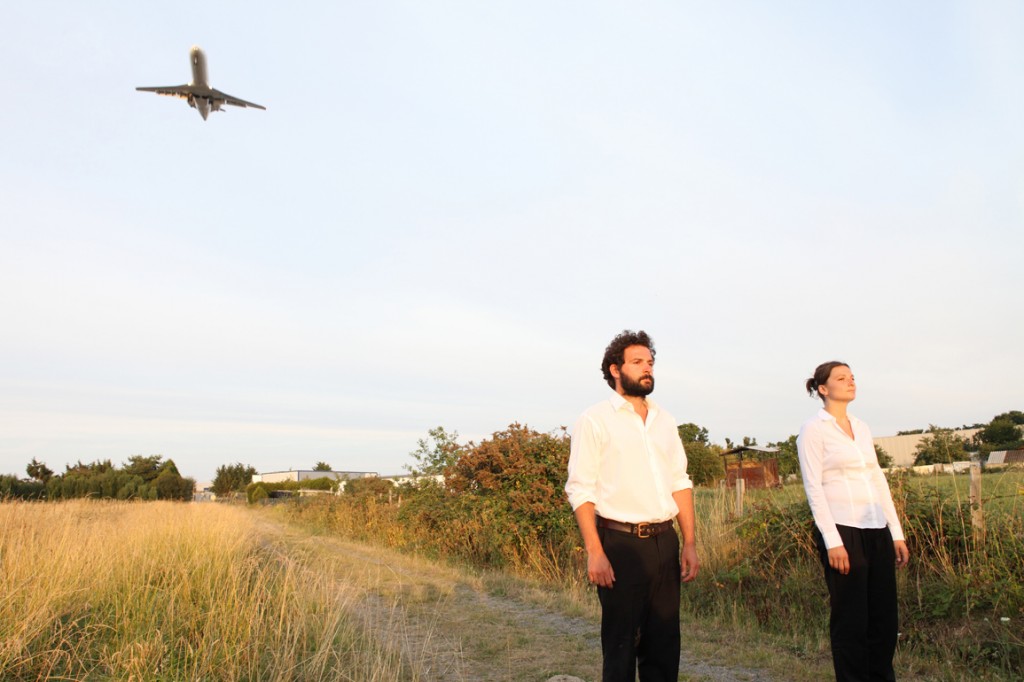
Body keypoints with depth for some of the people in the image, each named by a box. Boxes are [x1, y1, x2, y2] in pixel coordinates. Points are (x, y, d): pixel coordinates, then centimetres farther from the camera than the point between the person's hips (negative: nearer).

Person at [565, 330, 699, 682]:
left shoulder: (664, 420, 12)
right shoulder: (595, 420, -5)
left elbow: (680, 482, 13)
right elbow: (580, 489, -9)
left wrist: (690, 543, 7)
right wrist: (594, 553, -15)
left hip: (665, 541, 5)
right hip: (621, 543, -5)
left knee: (664, 640, 12)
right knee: (621, 642, 6)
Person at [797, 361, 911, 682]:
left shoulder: (861, 427, 14)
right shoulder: (813, 429, -6)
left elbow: (878, 480, 15)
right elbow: (813, 487, -11)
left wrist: (897, 533, 11)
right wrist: (832, 541, -17)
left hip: (877, 530, 7)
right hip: (841, 530, -6)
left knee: (885, 616, 9)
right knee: (851, 619, 1)